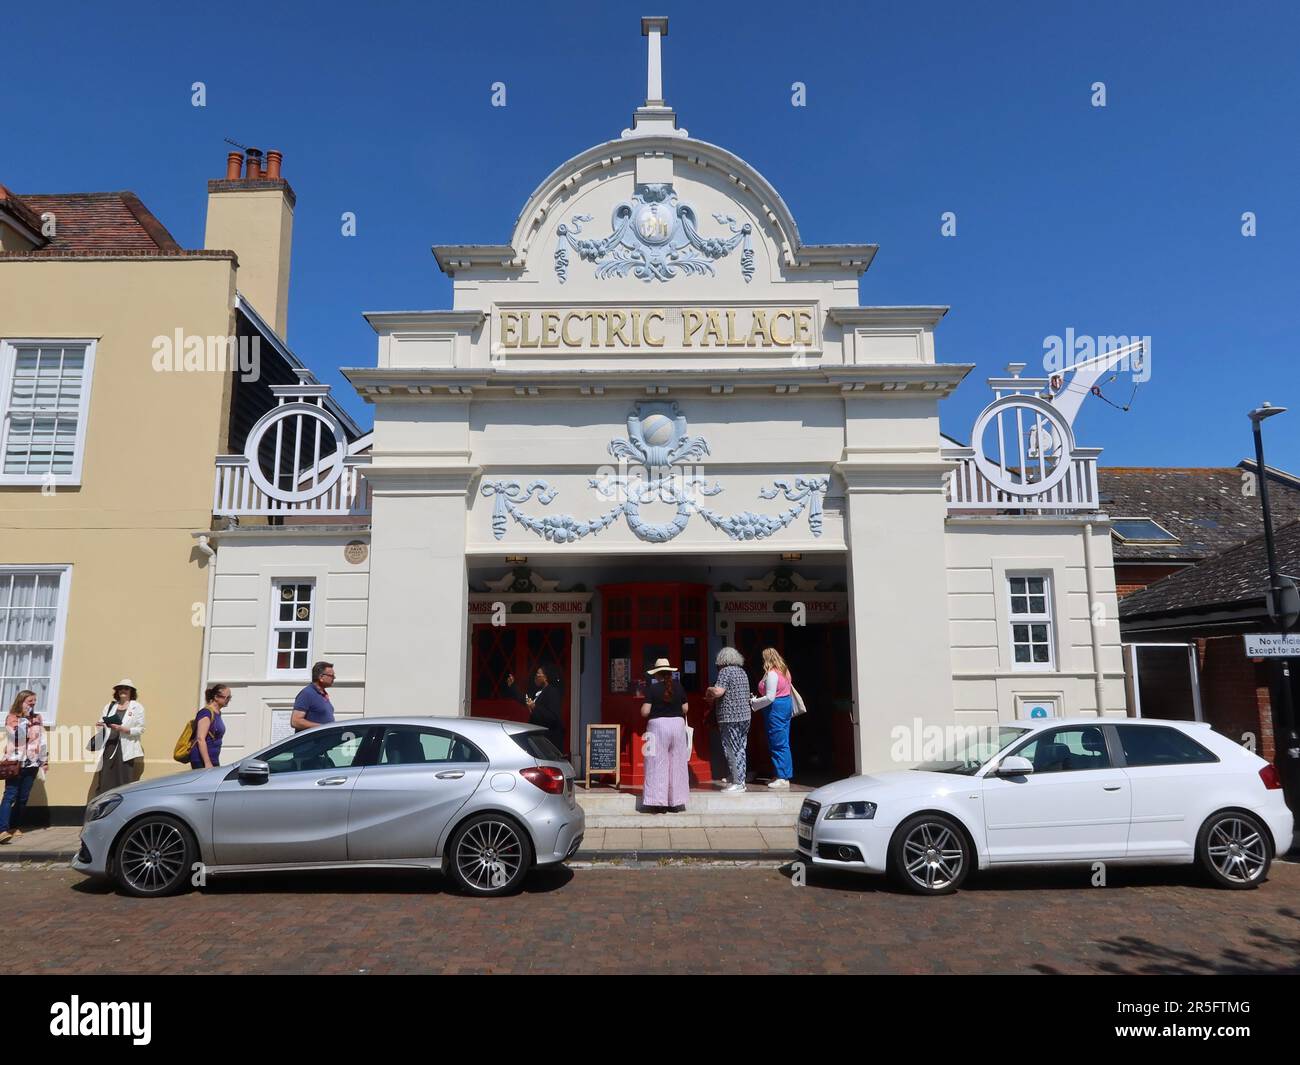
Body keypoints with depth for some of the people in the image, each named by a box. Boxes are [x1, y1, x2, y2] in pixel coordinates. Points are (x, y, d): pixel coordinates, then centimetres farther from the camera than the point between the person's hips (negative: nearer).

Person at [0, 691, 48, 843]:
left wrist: (45, 760, 10)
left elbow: (42, 740, 13)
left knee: (23, 797, 6)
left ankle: (14, 826, 16)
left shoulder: (37, 718, 13)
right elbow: (16, 736, -14)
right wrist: (25, 720, -13)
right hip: (15, 763, -4)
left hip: (32, 763, 4)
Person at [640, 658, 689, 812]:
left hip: (658, 725, -3)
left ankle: (658, 800, 1)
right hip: (678, 724, 3)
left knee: (658, 764, 2)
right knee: (677, 763, 10)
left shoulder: (653, 689, -7)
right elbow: (685, 709, 7)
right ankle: (677, 800, 13)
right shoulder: (678, 687, 3)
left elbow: (644, 712, -10)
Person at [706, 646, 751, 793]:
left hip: (730, 718, -8)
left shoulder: (725, 671, -10)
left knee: (731, 751, -3)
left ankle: (737, 782, -3)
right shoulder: (742, 672, 15)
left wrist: (709, 691, -1)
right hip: (745, 715, 8)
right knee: (740, 749, 12)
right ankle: (741, 780, 16)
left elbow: (718, 691, -23)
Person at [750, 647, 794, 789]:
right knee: (783, 743, 13)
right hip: (786, 704, 10)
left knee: (778, 744, -4)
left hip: (775, 708, -10)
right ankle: (782, 775, 19)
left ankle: (783, 778, -1)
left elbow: (770, 697, -22)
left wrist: (753, 702, -11)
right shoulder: (784, 671, 12)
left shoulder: (771, 673, -18)